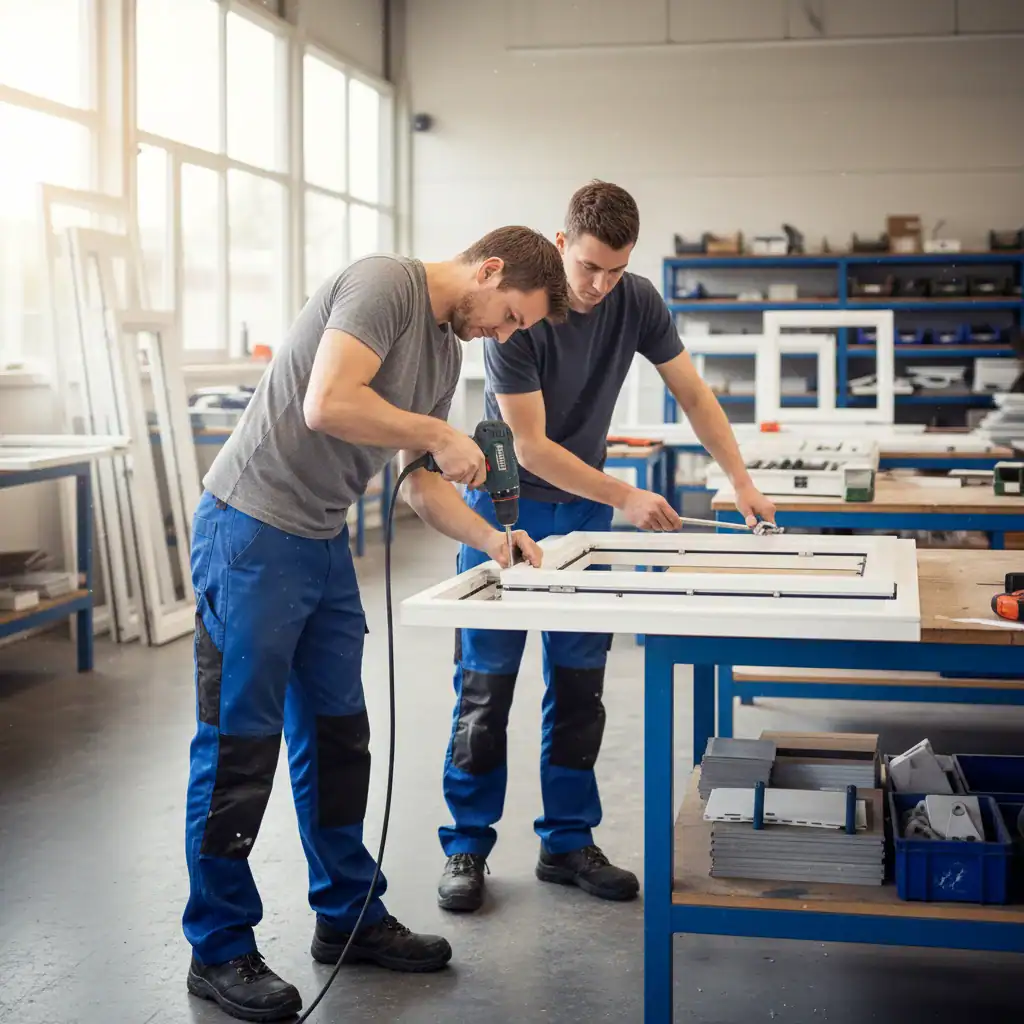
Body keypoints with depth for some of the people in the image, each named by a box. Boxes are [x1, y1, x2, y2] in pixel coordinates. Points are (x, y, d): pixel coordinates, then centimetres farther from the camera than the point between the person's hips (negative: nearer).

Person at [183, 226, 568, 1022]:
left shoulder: (449, 352, 13)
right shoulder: (385, 285, -15)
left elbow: (422, 482, 15)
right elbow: (327, 405, -28)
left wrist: (491, 539, -1)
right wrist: (440, 435, -16)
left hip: (323, 542, 9)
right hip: (253, 531, -9)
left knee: (336, 737, 14)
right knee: (239, 745, -1)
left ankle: (348, 917, 27)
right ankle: (220, 950, 10)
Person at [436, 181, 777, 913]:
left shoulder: (637, 303, -8)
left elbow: (693, 393, -1)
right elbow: (531, 446, -21)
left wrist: (742, 482, -11)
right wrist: (625, 497, -23)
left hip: (583, 507, 4)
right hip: (508, 503, -4)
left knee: (580, 684, 5)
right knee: (487, 682, -2)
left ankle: (568, 841, 14)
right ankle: (467, 846, 8)